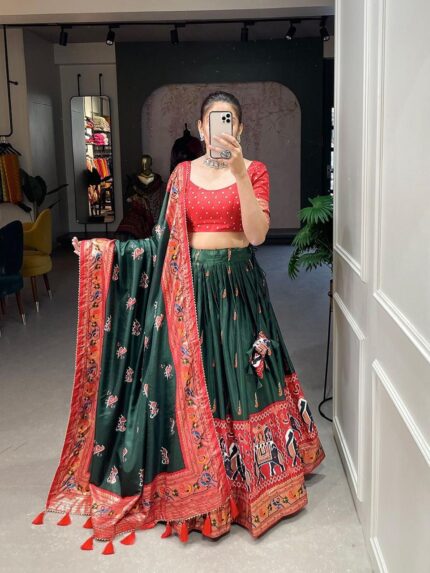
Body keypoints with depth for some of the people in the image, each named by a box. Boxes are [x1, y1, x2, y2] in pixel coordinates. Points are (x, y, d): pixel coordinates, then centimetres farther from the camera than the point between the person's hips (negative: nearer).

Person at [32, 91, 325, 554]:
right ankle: (194, 479, 20)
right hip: (189, 285, 2)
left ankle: (246, 476, 22)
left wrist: (239, 173, -23)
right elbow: (167, 238, 7)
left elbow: (256, 233, -14)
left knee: (237, 374, 3)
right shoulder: (183, 173, 8)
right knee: (187, 375, 3)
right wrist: (110, 248, -1)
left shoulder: (255, 170, 0)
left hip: (238, 285, -2)